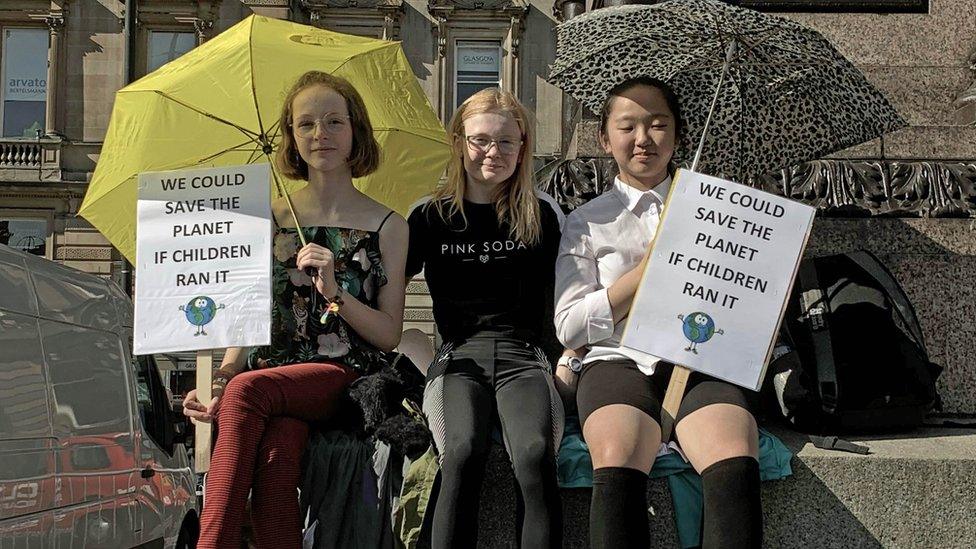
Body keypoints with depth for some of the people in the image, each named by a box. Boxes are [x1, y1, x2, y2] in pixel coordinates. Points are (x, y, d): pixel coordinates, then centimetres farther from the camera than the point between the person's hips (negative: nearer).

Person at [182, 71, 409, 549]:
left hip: (345, 376, -2)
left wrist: (334, 291, -15)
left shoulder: (387, 226, 7)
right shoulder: (270, 217, 15)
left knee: (248, 389, -32)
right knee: (275, 452, -33)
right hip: (274, 369, 2)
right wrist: (221, 376, -9)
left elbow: (389, 335, 2)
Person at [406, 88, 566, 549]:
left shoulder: (542, 214, 10)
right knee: (463, 454, -31)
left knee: (535, 457, -31)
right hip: (458, 357, 0)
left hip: (523, 355, 0)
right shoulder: (430, 216, 9)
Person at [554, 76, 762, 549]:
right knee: (617, 464, -35)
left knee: (736, 466, -32)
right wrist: (650, 268, -3)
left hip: (702, 359, 1)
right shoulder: (587, 222, 16)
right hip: (621, 361, -1)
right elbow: (569, 327, 5)